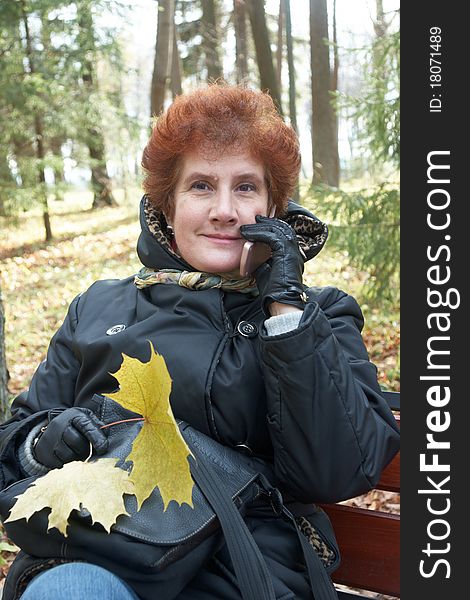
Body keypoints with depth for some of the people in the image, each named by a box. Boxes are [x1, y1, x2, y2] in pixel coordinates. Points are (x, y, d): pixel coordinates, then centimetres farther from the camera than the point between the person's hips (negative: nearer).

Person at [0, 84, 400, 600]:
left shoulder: (322, 313, 10)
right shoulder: (99, 308, 16)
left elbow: (340, 473, -6)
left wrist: (286, 306, -7)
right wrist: (43, 440, -6)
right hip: (84, 554, 3)